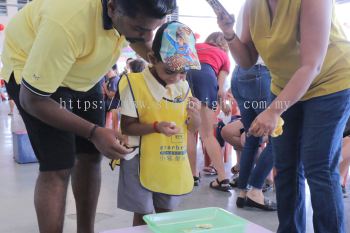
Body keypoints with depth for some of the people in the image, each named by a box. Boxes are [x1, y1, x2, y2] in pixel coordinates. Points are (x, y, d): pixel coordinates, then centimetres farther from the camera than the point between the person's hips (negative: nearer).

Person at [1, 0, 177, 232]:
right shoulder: (68, 24, -41)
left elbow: (142, 43, 3)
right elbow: (31, 100, -29)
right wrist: (94, 132, -29)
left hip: (83, 72, 6)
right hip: (29, 70, -6)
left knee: (91, 156, 3)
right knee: (58, 166, -16)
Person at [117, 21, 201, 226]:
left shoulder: (184, 86, 2)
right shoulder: (135, 83, -14)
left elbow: (193, 128, 7)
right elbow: (127, 126, -13)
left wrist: (195, 114, -15)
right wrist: (156, 126, -28)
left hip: (172, 162, 5)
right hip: (142, 160, -4)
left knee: (166, 213, 17)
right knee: (143, 216, 7)